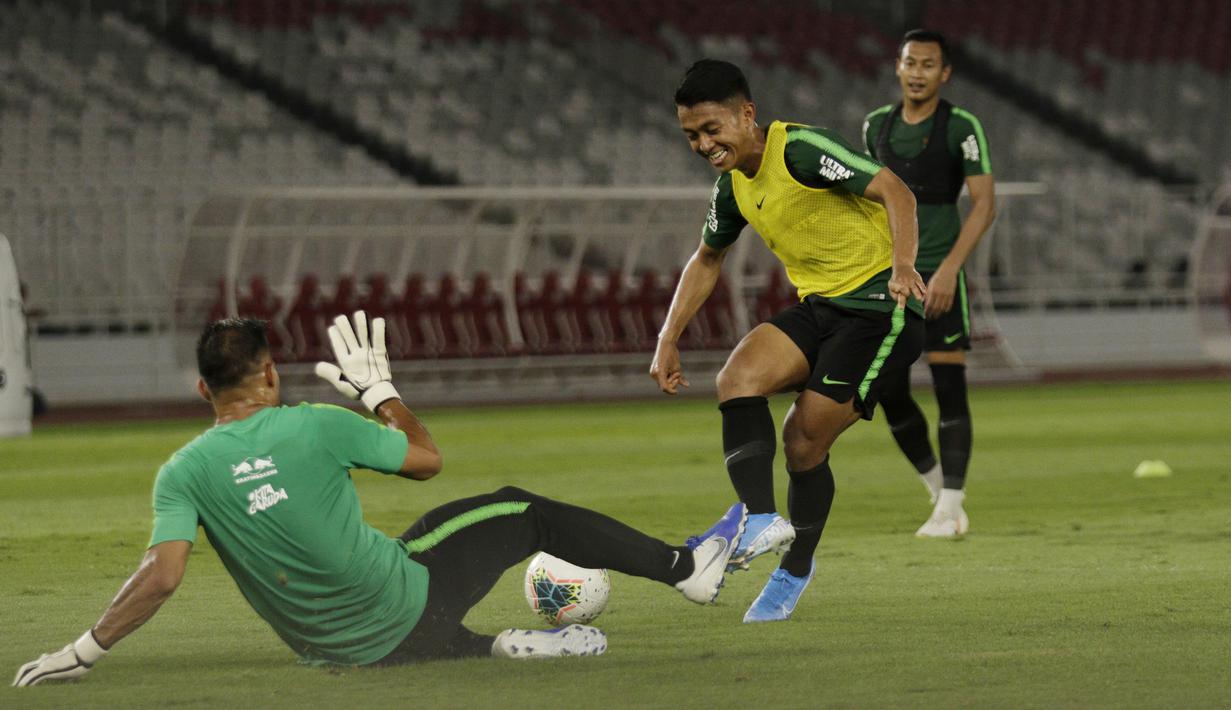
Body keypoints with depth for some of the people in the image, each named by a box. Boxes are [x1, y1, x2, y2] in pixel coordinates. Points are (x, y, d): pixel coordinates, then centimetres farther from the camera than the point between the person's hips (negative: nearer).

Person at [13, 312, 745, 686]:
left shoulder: (185, 472, -9)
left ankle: (502, 647, 16)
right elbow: (427, 458, 2)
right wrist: (379, 390, 16)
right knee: (521, 512, 18)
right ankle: (687, 569, 27)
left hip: (338, 646, 3)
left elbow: (161, 576, -22)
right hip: (406, 601, -3)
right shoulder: (315, 427, -13)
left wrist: (82, 652, -17)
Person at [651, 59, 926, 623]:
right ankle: (761, 519, -24)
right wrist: (668, 340, 16)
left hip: (878, 306, -8)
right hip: (818, 307, 8)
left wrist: (902, 266, -39)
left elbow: (895, 192, -23)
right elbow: (707, 260, 24)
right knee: (737, 377, -18)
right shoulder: (733, 186, 8)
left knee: (805, 441, -10)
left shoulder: (802, 149, -18)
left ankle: (795, 569, 12)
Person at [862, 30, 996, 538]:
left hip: (939, 275, -4)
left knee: (949, 390, -7)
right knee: (890, 395, 0)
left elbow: (984, 204, -11)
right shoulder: (877, 126, 8)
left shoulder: (961, 127, -6)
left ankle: (950, 510, -5)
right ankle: (938, 486, 21)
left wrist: (949, 269, -19)